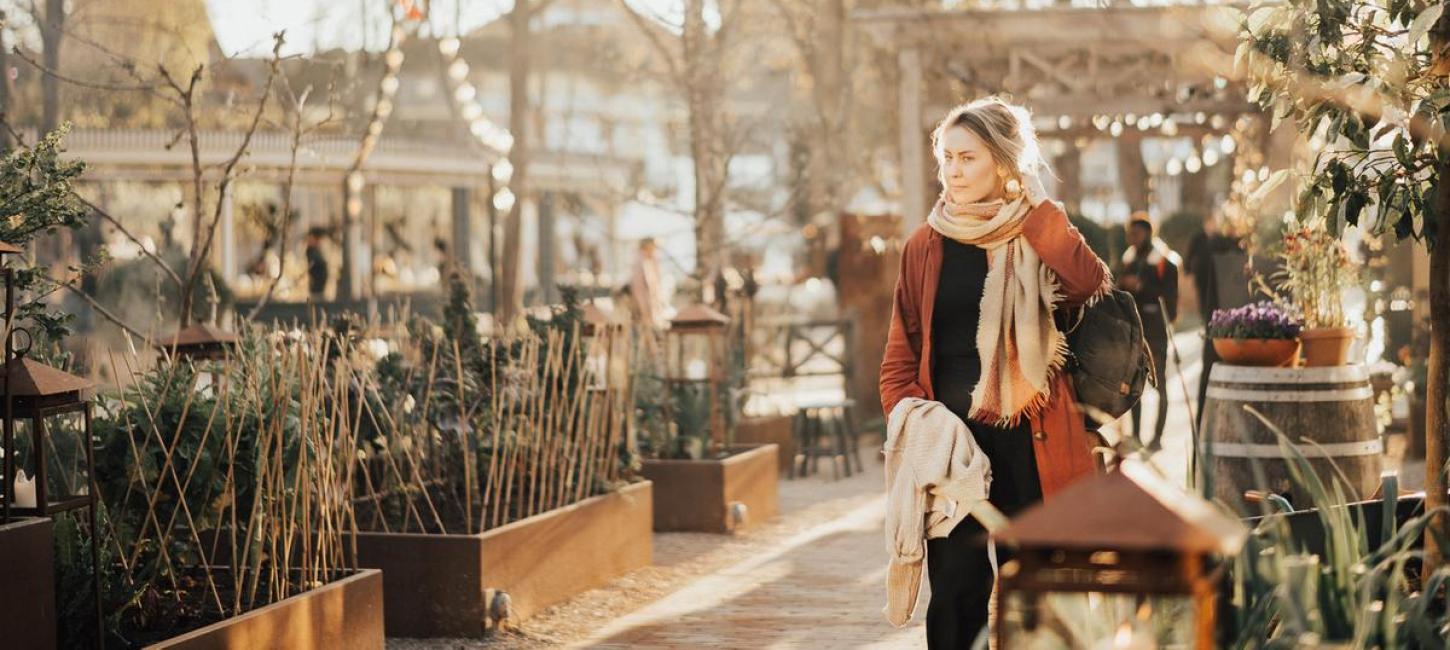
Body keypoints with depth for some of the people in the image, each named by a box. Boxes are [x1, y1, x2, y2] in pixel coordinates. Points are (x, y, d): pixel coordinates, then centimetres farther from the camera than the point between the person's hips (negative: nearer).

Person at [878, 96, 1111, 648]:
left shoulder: (1038, 237, 4)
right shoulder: (926, 245, 7)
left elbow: (1094, 286, -18)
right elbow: (900, 358, 9)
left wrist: (1036, 205, -13)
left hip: (1030, 442, -1)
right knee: (956, 591, -2)